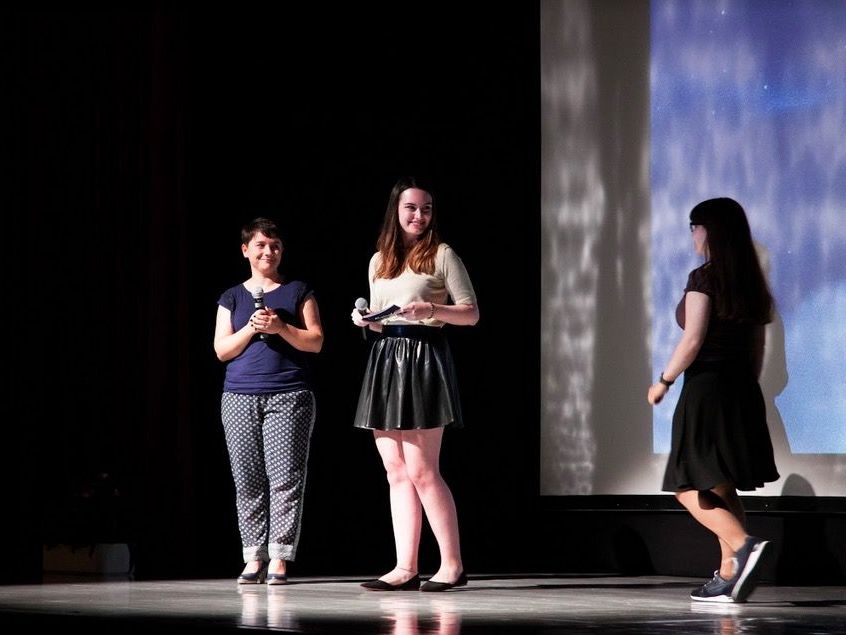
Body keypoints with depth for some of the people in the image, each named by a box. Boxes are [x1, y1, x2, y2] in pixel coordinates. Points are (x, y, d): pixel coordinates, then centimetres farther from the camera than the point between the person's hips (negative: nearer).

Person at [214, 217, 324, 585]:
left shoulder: (298, 292, 11)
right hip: (240, 398, 2)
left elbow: (315, 342, 3)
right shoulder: (232, 298, 15)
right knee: (247, 480, -2)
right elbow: (222, 350, 8)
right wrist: (251, 328, -8)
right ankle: (254, 557, 1)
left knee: (285, 478, -9)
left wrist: (280, 328, -11)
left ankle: (279, 558, -8)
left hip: (289, 397, -2)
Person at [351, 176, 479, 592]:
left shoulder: (441, 255, 0)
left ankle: (452, 564, -4)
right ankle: (405, 568, 3)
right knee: (396, 471, 3)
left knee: (421, 470, -10)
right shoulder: (379, 261, 17)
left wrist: (431, 310, -18)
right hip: (385, 360, 6)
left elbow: (470, 313, -2)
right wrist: (365, 320, 1)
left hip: (424, 359, -6)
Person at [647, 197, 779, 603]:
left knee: (689, 487, -4)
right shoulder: (750, 283, 12)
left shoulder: (704, 278, -11)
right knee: (722, 489, 13)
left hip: (707, 390, -8)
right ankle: (729, 577, 8)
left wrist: (663, 382, -5)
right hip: (743, 393, 8)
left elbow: (692, 341, -16)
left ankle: (744, 546, -24)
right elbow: (757, 345, 15)